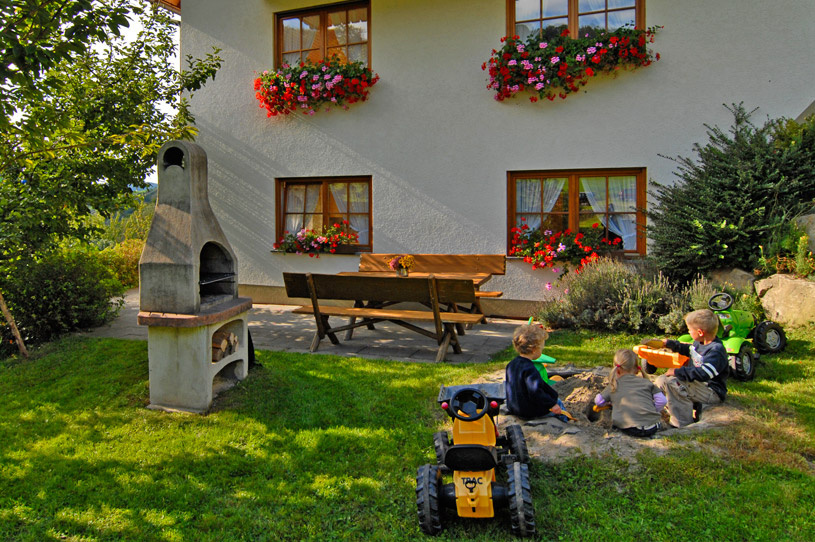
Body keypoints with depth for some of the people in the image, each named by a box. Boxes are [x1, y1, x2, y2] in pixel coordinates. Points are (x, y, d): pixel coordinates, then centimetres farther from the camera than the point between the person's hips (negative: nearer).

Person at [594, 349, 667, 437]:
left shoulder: (614, 385, 15)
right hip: (651, 428, 3)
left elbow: (598, 401, 19)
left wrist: (609, 403, 42)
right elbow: (662, 400, 11)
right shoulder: (646, 382, 17)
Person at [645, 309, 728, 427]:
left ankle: (682, 423, -22)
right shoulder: (699, 343, 5)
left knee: (672, 382, -29)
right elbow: (688, 349, 31)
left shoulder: (717, 351, -24)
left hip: (712, 392, -10)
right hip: (699, 385, 10)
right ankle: (692, 405, 3)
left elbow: (703, 374, -36)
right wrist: (669, 343, 28)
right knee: (661, 380, 10)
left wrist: (677, 372, -29)